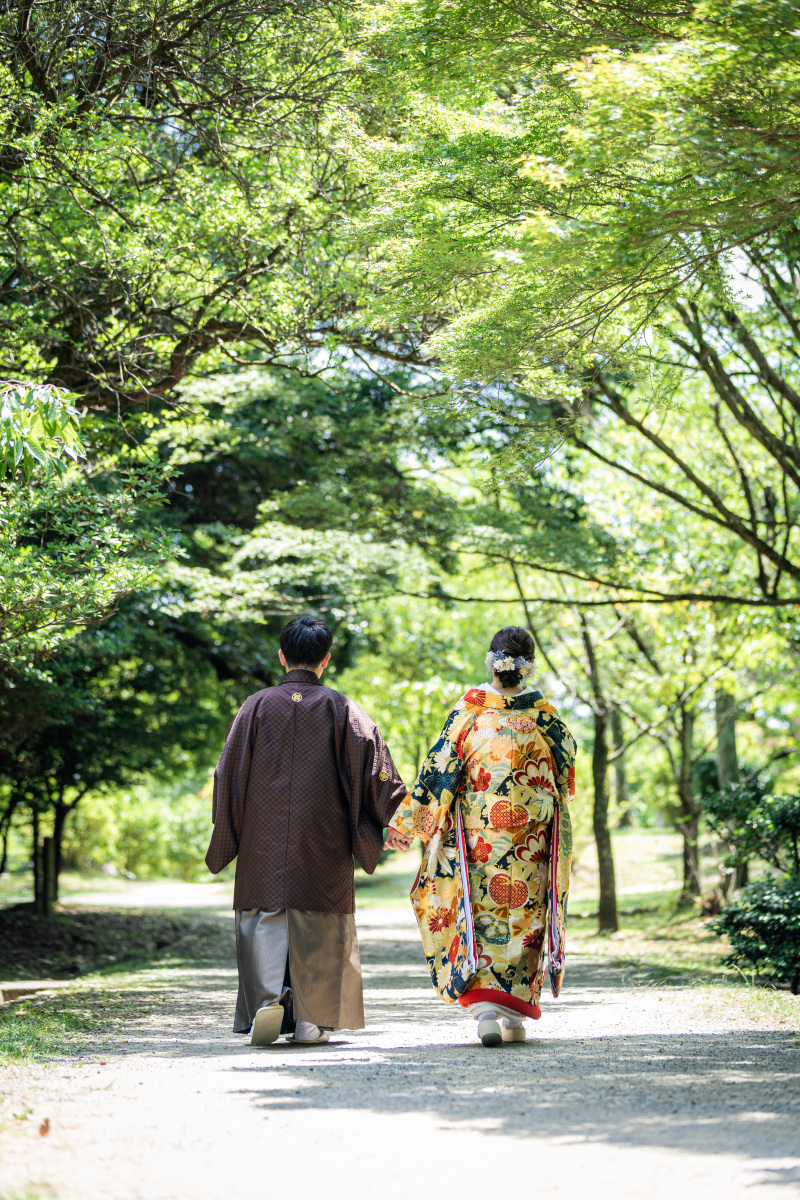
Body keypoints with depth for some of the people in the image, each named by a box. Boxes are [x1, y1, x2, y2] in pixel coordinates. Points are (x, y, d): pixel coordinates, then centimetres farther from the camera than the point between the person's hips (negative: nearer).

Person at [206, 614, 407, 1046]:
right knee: (318, 928, 6)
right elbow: (372, 767, -3)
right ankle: (312, 1019, 6)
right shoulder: (340, 709, -1)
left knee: (264, 919, 4)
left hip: (263, 840, 0)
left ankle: (267, 999, -15)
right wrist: (389, 819, 11)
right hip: (323, 843, 0)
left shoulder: (257, 706, 1)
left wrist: (224, 840, 12)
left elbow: (228, 773, 2)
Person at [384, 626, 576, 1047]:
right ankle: (515, 1014, 11)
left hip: (478, 836, -1)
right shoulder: (542, 713, -2)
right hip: (530, 835, 1)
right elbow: (568, 759, 12)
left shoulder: (470, 708, -6)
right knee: (523, 914, 9)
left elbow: (439, 767, -6)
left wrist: (405, 822, 0)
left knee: (478, 914, 3)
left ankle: (485, 1006, -12)